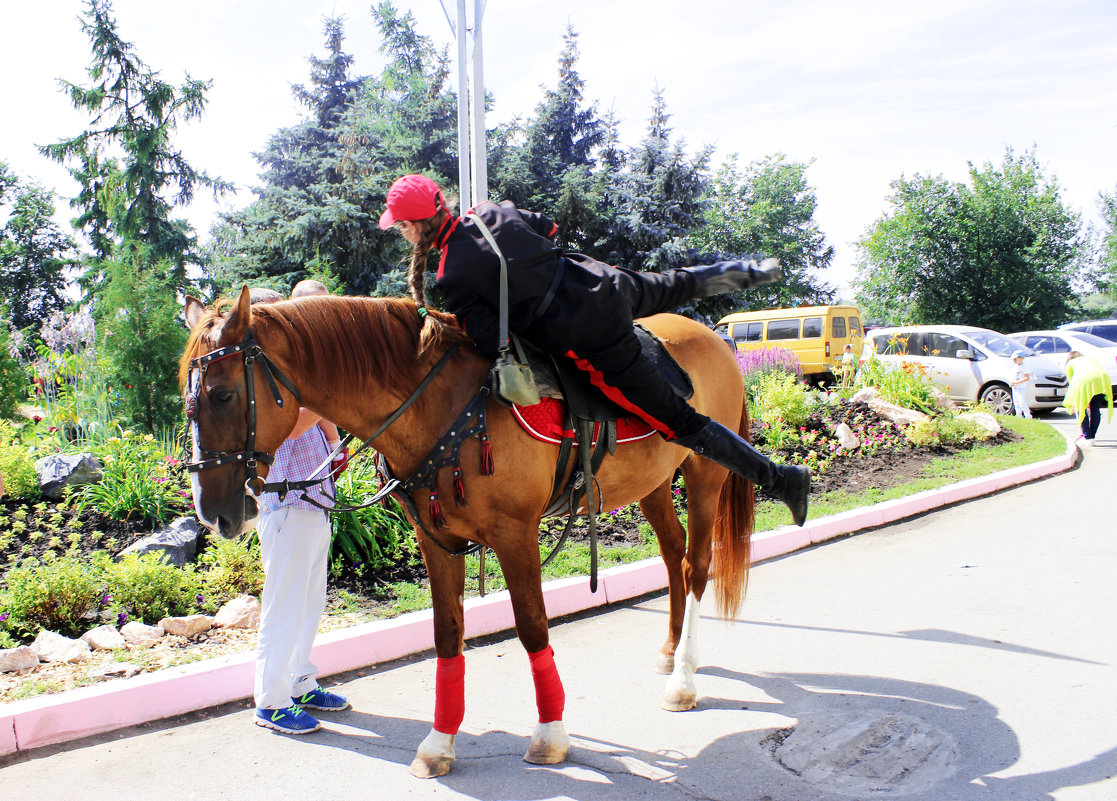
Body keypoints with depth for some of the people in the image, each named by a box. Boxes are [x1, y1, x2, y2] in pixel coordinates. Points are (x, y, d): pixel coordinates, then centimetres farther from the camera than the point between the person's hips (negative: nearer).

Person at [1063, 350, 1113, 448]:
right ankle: (1091, 437, 15)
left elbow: (1072, 385, 35)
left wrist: (1073, 405, 46)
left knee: (1081, 408, 11)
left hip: (1084, 380, -3)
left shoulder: (1070, 364, 32)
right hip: (1102, 378, 3)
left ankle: (1087, 438, 3)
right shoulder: (1091, 358, 41)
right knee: (1095, 409, 16)